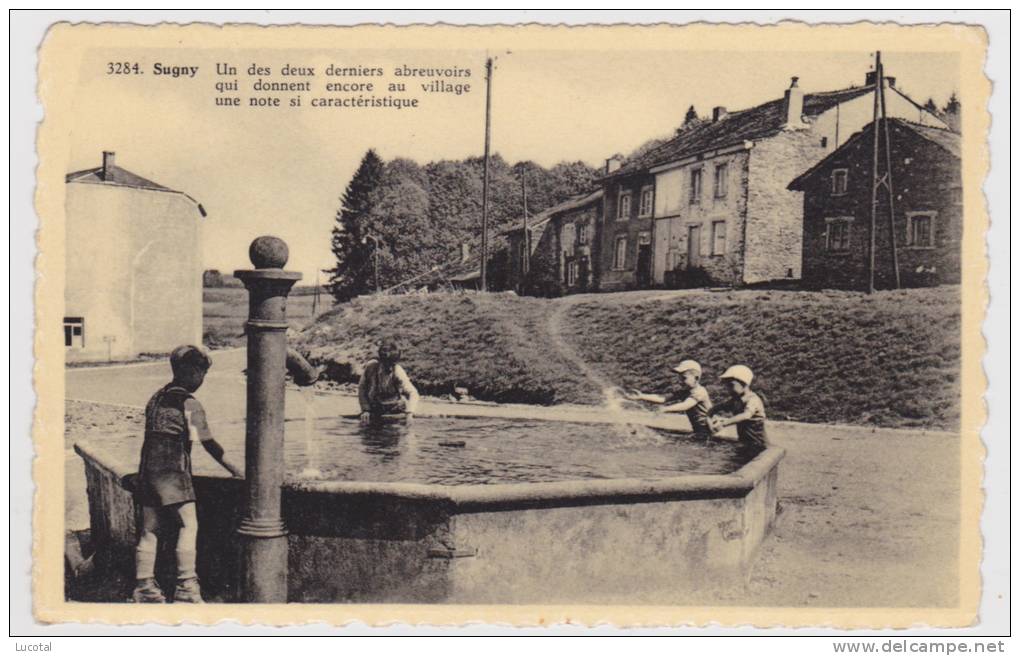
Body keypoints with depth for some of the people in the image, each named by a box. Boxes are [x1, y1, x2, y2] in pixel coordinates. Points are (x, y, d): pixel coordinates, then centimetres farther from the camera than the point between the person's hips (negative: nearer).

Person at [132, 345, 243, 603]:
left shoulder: (157, 398, 16)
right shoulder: (189, 403, -7)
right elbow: (209, 443, -5)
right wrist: (235, 470, 1)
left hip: (147, 469, 8)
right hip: (172, 472, -8)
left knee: (149, 530, 10)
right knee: (188, 525, -6)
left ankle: (144, 587, 13)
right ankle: (186, 585, -11)